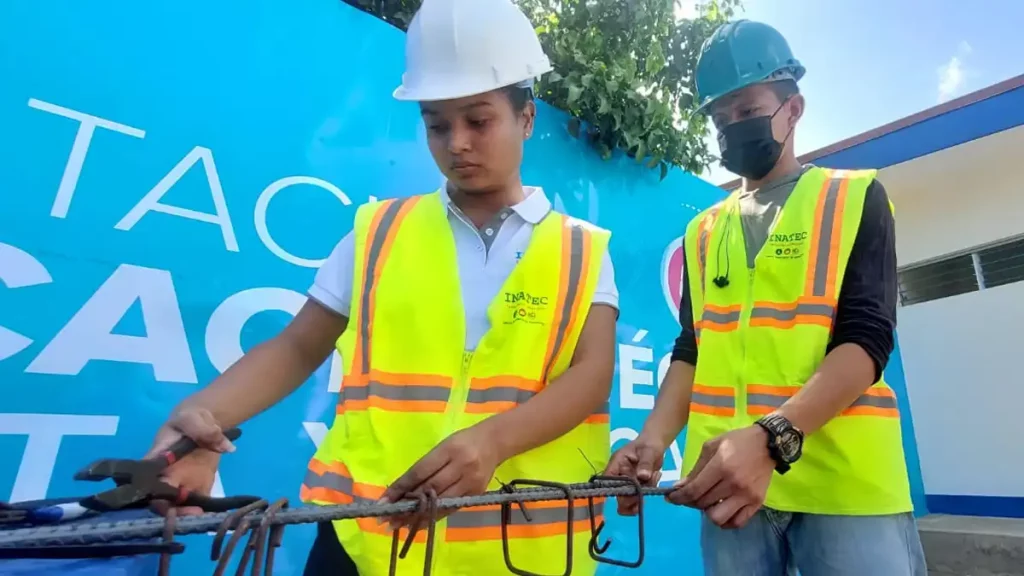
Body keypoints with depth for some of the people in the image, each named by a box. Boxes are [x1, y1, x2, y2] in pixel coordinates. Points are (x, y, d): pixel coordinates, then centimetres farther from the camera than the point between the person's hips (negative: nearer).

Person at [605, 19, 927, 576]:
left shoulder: (856, 197, 4)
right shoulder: (705, 230, 14)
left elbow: (867, 338, -8)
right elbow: (692, 350, 10)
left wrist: (773, 437, -25)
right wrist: (654, 437, -9)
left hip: (844, 478, -2)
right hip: (727, 475, 3)